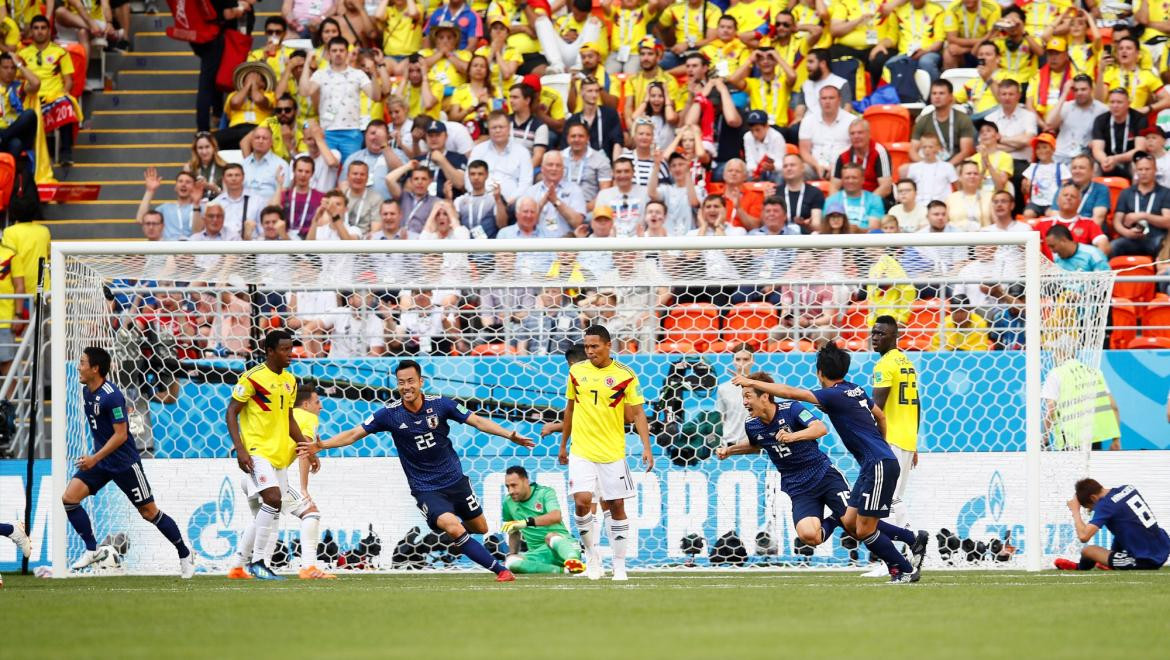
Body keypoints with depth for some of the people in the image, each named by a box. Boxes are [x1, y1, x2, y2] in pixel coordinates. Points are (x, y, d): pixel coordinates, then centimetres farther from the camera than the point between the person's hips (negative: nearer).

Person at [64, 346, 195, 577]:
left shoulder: (112, 396, -22)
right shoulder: (87, 392, 4)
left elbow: (121, 435, -23)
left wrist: (95, 459, -26)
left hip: (124, 463, -8)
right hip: (100, 460, 8)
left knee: (149, 512, 1)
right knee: (69, 498, -9)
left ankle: (184, 554, 17)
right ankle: (93, 550, 0)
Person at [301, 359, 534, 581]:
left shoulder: (439, 403, -10)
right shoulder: (390, 414, -12)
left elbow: (477, 421, -6)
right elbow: (354, 434, -9)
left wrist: (510, 435, -16)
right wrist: (321, 445, -21)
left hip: (455, 480, 3)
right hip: (426, 489, -3)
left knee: (480, 528, 14)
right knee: (452, 527, -26)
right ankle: (500, 569, -18)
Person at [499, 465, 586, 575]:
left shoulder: (545, 493, -4)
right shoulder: (508, 503, 12)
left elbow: (556, 516, -25)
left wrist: (526, 522, -35)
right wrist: (512, 554, 15)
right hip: (537, 554, 4)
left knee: (550, 536, -40)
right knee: (512, 562, -28)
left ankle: (574, 561, -69)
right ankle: (562, 570, -36)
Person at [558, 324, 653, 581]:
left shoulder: (624, 375, -4)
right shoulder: (576, 371, 5)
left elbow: (637, 413, -2)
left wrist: (646, 447, -13)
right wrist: (563, 445, 19)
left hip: (612, 453, -1)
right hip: (581, 452, 1)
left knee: (617, 507, 2)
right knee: (582, 502, -16)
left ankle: (619, 566, 12)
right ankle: (591, 554, 4)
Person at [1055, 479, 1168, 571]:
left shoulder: (1105, 505, -16)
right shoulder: (1128, 488, 7)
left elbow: (1083, 536, -23)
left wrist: (1075, 511, -8)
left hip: (1146, 561, -8)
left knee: (1087, 551, -5)